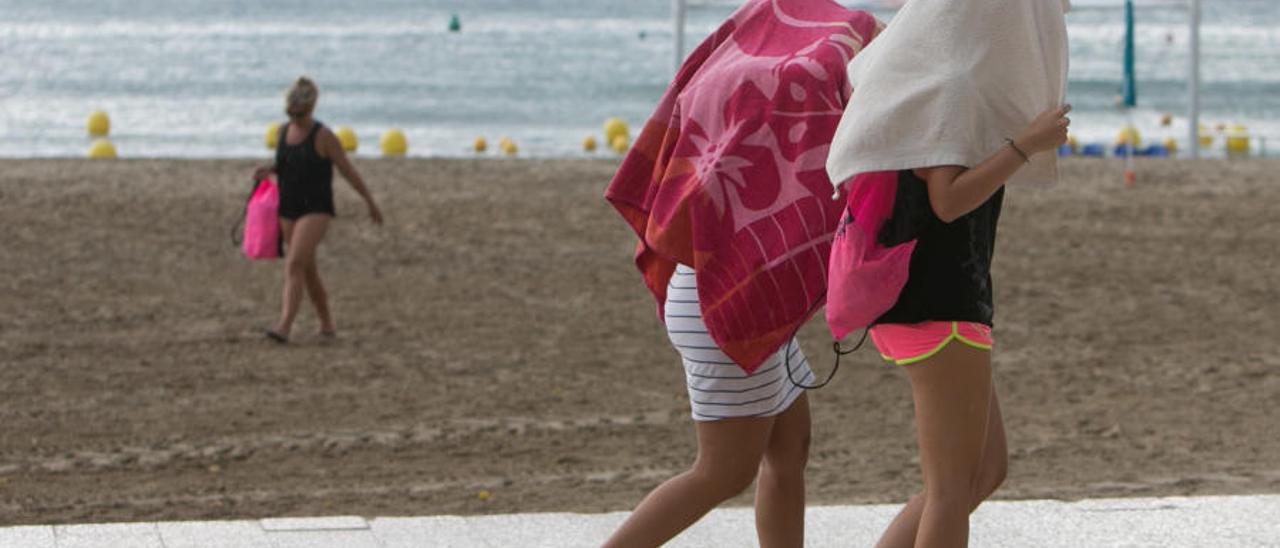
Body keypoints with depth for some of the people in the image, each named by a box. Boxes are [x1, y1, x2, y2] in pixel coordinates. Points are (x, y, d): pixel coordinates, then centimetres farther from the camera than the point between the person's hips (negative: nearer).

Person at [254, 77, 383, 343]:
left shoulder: (323, 136, -12)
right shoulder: (283, 131, 6)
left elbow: (348, 170, -5)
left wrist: (371, 203, 1)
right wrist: (268, 170, -1)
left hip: (316, 210, -7)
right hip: (288, 209, 7)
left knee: (294, 264, -20)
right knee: (307, 270, 14)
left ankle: (284, 326, -29)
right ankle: (327, 323, 30)